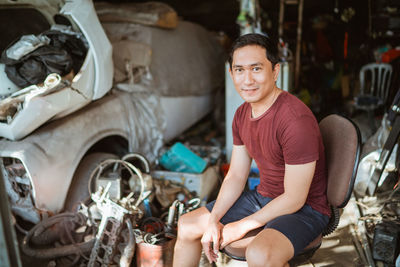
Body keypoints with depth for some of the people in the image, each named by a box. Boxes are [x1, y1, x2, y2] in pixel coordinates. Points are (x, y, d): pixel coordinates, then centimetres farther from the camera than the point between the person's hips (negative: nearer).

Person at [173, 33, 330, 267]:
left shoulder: (297, 119, -27)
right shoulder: (242, 114, 0)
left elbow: (294, 199, -23)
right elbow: (236, 175, 5)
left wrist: (242, 226, -15)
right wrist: (213, 221, -6)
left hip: (305, 208, -7)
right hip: (263, 197, 8)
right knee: (186, 226, 10)